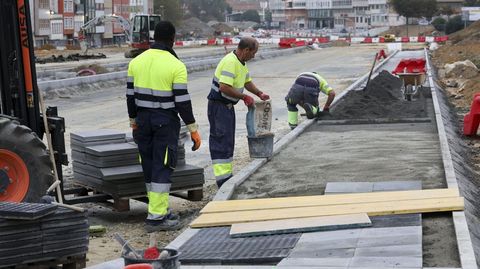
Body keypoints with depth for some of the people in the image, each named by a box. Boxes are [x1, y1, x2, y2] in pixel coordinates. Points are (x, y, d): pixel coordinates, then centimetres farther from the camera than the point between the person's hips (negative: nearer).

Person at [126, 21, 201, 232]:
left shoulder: (136, 62, 5)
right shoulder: (176, 66, -12)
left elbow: (130, 94, 9)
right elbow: (182, 101, -13)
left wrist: (133, 121, 20)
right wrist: (193, 129, -7)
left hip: (143, 120, 6)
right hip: (166, 122, -5)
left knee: (149, 167, 14)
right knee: (162, 167, -2)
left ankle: (160, 210, 25)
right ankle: (156, 217, -3)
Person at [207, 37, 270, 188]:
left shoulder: (242, 63, 11)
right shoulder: (230, 62, -22)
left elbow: (247, 81, 25)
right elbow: (224, 87, -30)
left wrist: (259, 94, 12)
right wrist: (245, 97, -21)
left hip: (228, 106, 10)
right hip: (218, 106, -10)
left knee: (228, 141, 14)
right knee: (221, 142, -10)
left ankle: (227, 175, 22)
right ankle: (222, 179, -9)